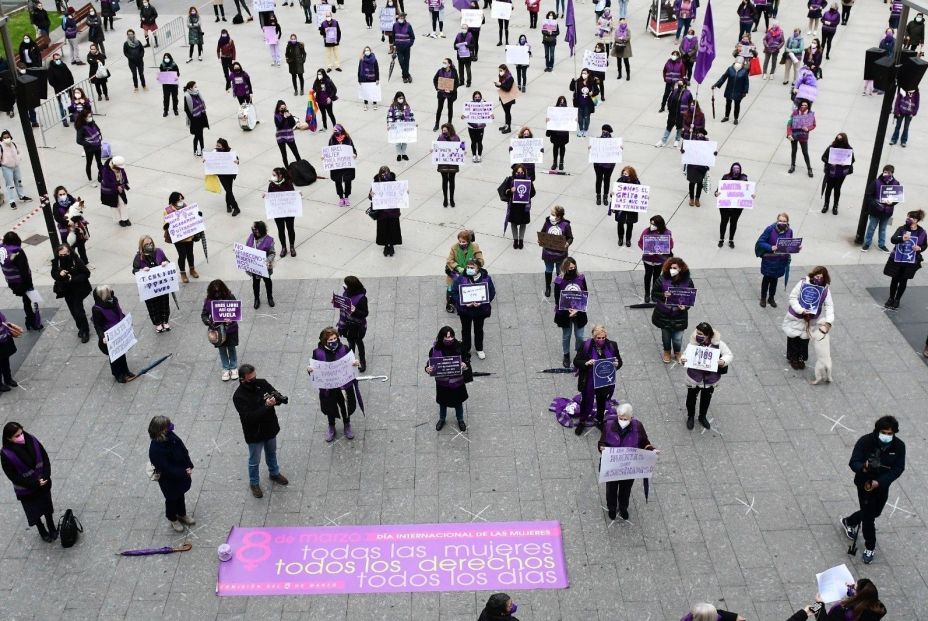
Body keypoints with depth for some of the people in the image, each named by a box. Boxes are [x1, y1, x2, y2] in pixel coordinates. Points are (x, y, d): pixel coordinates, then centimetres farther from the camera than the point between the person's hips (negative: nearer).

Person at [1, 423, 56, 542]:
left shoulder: (31, 440, -18)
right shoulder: (6, 454, -28)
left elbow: (45, 457, -7)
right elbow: (14, 477, -20)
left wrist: (46, 476, -18)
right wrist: (35, 483, -20)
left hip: (44, 483, 3)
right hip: (26, 490, -3)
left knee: (48, 507, 23)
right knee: (34, 512, 19)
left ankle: (52, 528, 49)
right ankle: (42, 532, 46)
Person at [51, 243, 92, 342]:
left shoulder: (76, 261, -21)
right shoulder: (56, 262, -11)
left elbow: (86, 274, -16)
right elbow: (53, 274, 2)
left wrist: (73, 279, -27)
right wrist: (59, 274, -22)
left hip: (77, 290, -4)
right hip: (66, 290, 4)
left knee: (78, 311, -7)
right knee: (73, 311, 16)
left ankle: (85, 331, 11)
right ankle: (81, 328, 37)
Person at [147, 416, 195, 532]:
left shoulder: (171, 436, -16)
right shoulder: (155, 449, -37)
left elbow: (184, 450, -6)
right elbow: (167, 469, -32)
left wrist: (189, 466, -15)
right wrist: (184, 473, -29)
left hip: (182, 474, 6)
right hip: (169, 481, -6)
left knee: (180, 495, 28)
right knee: (172, 499, 20)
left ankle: (182, 515, 53)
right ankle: (173, 519, 46)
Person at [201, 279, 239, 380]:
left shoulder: (230, 298, -16)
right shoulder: (208, 300, -11)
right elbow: (204, 314, -4)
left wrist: (231, 319, -30)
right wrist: (207, 321, -25)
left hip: (230, 329, -2)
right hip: (217, 330, 2)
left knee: (231, 348, 15)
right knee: (222, 349, 17)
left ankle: (234, 368, 35)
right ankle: (225, 369, 34)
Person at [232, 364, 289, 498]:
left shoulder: (262, 383, -12)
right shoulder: (239, 396, -27)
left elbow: (278, 396, -6)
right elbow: (249, 417, -32)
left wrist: (277, 398, -30)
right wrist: (266, 406, -39)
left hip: (270, 428, 5)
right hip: (254, 434, -5)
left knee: (272, 453, 29)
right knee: (254, 461, 16)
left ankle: (274, 473, 53)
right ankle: (254, 483, 40)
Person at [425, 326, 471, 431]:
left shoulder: (459, 347, -19)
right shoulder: (435, 349, -19)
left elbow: (467, 359, -5)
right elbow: (429, 362, -7)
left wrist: (465, 365, -27)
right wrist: (428, 369, -28)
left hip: (457, 382, 0)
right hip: (442, 383, 0)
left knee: (458, 402, 23)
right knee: (442, 402, 24)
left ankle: (460, 420, 50)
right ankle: (442, 419, 52)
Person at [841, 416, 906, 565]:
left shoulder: (899, 446, -16)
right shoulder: (865, 441, -24)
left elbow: (898, 468, -15)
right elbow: (853, 462, -22)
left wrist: (879, 482, -27)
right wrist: (863, 467, -47)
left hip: (883, 485, 4)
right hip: (865, 484, -4)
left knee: (875, 512, 24)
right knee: (868, 515, -1)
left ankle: (849, 522, 51)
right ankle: (869, 548, 19)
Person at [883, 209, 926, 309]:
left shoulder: (921, 232, -7)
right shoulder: (902, 229, -10)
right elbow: (893, 239, -24)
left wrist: (919, 248, -16)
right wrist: (902, 238, -44)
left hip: (910, 262, 0)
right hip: (897, 259, 0)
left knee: (903, 281, 11)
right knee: (895, 279, 12)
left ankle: (897, 299, 30)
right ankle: (891, 298, 31)